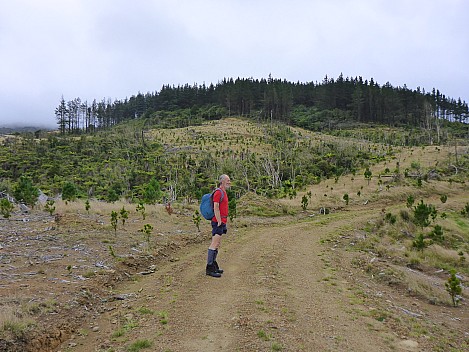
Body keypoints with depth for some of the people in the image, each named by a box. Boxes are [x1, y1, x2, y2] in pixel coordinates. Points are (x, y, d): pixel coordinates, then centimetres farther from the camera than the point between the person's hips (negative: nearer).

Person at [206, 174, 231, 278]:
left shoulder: (224, 192, 18)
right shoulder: (218, 192, -13)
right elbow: (216, 208, -19)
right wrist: (219, 222, -20)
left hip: (222, 222, 10)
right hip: (218, 222, -10)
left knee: (217, 245, 14)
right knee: (214, 245, -8)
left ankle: (213, 266, 22)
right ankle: (209, 269, -5)